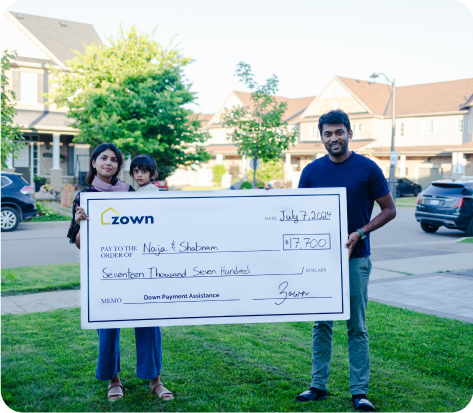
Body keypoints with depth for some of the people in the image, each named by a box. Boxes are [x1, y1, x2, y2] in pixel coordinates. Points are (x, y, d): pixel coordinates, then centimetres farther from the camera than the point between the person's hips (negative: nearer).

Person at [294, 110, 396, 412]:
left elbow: (389, 210, 1)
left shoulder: (367, 169, -3)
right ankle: (319, 386, 19)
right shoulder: (312, 171, 5)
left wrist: (360, 233, -12)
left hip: (355, 259, -2)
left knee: (357, 327, 3)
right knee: (321, 325, 9)